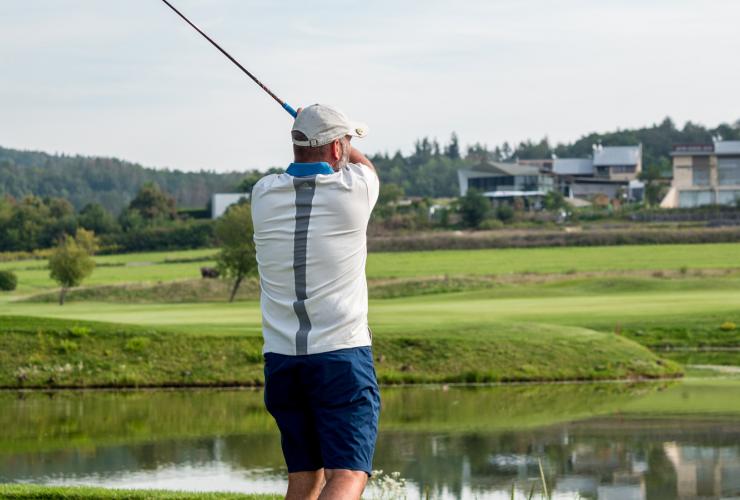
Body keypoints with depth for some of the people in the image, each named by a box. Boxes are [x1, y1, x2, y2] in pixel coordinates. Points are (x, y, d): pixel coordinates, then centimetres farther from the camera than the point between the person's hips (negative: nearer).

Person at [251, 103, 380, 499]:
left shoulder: (265, 195, 3)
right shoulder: (354, 190, -5)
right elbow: (365, 166, 22)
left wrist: (314, 137, 47)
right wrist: (340, 141, 42)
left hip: (280, 359, 5)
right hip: (341, 355, -4)